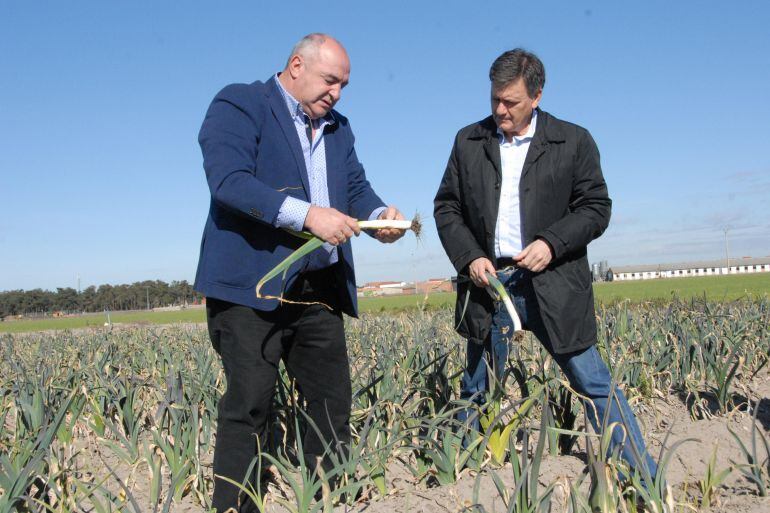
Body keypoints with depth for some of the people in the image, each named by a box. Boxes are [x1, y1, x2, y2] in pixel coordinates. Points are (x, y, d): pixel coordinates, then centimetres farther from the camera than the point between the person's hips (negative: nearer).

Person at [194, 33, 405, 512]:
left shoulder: (338, 127, 21)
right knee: (250, 405, -5)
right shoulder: (239, 104, -3)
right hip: (252, 287, -7)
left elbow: (356, 187, 16)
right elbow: (228, 180, -17)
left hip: (320, 290, 7)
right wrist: (307, 214, -25)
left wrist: (380, 214, -7)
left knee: (334, 401, 9)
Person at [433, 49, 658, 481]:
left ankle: (645, 478, 14)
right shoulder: (469, 141, 7)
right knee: (477, 390, 13)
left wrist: (552, 243, -15)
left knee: (594, 383, 2)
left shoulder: (574, 141, 1)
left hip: (552, 283, -2)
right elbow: (447, 206, 8)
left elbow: (597, 207, 1)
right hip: (487, 281, 2)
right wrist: (469, 258, -7)